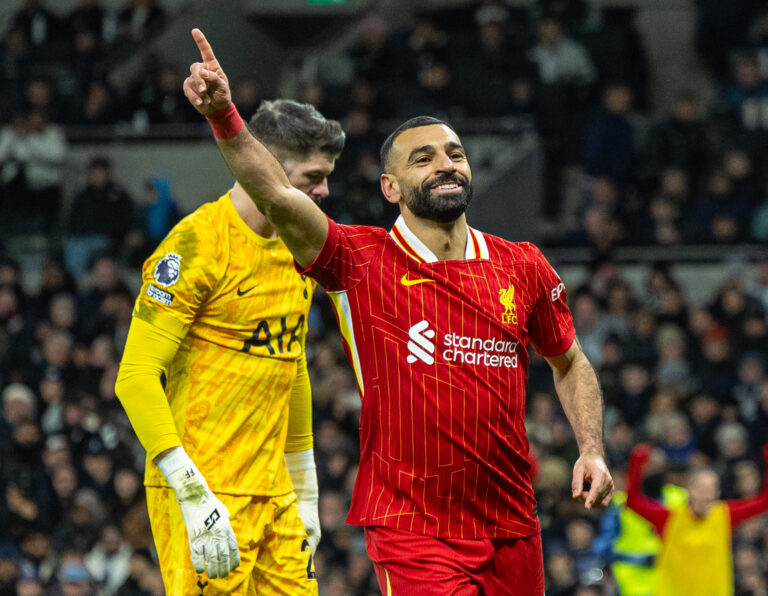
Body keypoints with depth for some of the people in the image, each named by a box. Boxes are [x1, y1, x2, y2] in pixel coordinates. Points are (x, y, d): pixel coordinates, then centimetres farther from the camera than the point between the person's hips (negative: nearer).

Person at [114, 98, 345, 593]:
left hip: (273, 494, 8)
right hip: (206, 494, -8)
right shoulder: (196, 245, -12)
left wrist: (305, 493, 24)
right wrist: (194, 495, -22)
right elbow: (136, 376, -17)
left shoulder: (297, 250, 14)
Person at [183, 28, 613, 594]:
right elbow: (279, 196, -19)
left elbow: (570, 364, 22)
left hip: (512, 531, 4)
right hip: (411, 532, -4)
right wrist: (224, 116, -34)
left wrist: (592, 450, 7)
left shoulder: (523, 267, 7)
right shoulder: (362, 263, -4)